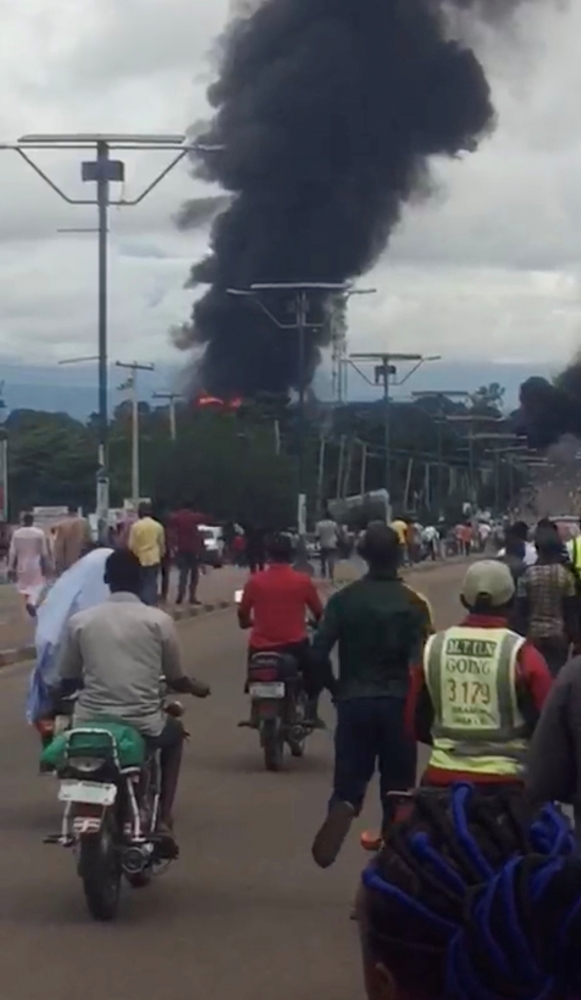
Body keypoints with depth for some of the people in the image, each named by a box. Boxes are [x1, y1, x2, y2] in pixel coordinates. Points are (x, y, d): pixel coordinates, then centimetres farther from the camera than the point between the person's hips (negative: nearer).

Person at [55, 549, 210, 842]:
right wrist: (195, 688, 33)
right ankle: (163, 818, 23)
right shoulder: (159, 620, -1)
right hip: (142, 724, -1)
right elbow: (175, 680, 9)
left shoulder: (79, 621, 1)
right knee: (174, 732, 33)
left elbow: (67, 681, 11)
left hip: (90, 723, 1)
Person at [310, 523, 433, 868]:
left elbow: (318, 653, -6)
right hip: (398, 703, -1)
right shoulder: (413, 603, -4)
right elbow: (423, 661, -11)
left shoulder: (344, 599, 0)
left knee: (349, 781, 7)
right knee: (397, 788, 10)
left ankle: (342, 809, -26)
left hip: (353, 701, 1)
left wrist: (336, 688, 8)